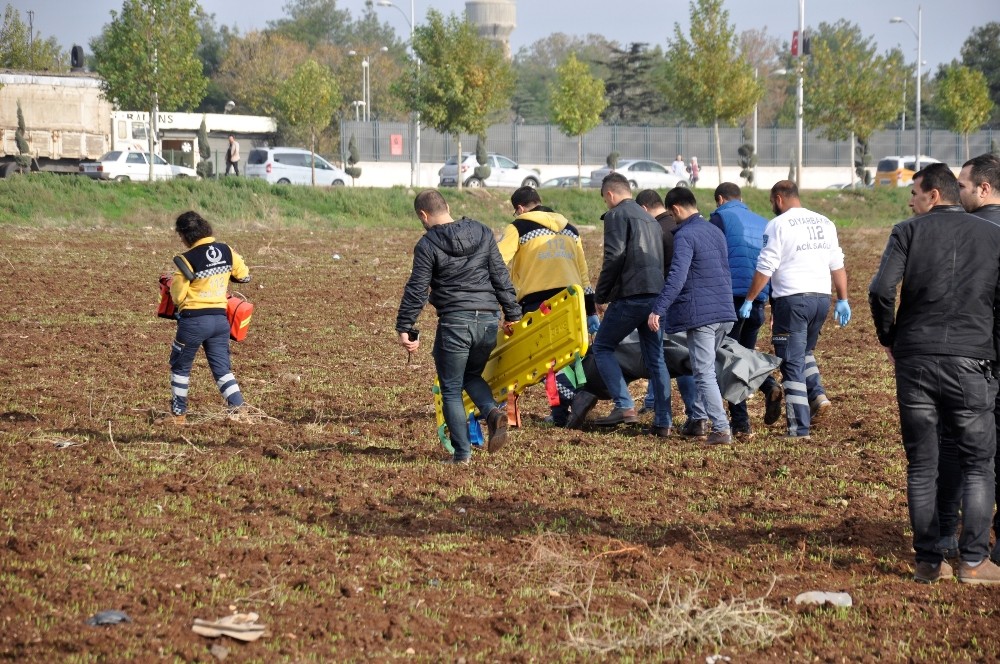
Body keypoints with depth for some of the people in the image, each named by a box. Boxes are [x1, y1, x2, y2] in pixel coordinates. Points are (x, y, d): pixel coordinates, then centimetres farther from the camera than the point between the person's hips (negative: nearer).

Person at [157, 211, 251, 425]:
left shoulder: (188, 260, -15)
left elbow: (177, 296, -11)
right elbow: (245, 276, 14)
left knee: (180, 367, 13)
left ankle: (178, 414, 18)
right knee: (222, 368, 10)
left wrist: (173, 283, 10)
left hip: (194, 320, -5)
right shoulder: (226, 251, 1)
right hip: (220, 318, 5)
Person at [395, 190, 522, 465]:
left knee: (451, 389, 6)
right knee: (472, 375, 24)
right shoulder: (483, 234, 8)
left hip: (454, 322, -5)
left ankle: (462, 452, 2)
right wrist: (512, 315, 16)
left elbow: (416, 290, -8)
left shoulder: (428, 244, -6)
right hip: (488, 320, 5)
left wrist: (404, 328, -4)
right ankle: (493, 412, -5)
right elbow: (501, 277, 10)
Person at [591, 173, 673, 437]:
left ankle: (624, 406, -10)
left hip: (631, 296, -8)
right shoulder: (650, 220, 24)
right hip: (657, 295, 8)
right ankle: (663, 422, 6)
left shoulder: (617, 215, -2)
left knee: (602, 347, 4)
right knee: (655, 358, 10)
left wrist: (601, 295, -5)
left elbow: (614, 258, -13)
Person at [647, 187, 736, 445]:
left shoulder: (685, 236, -12)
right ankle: (699, 418, 26)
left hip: (700, 314, -8)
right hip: (724, 313, 8)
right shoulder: (716, 232, 15)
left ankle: (721, 429, -13)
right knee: (703, 368, 20)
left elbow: (676, 277, -24)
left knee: (705, 373, -6)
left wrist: (658, 309, -26)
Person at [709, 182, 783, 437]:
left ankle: (740, 423, -2)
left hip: (732, 295, -6)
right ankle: (770, 386, -9)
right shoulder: (763, 223, 20)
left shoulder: (721, 218, 3)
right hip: (759, 299, 6)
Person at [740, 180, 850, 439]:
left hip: (792, 299, -6)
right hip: (822, 298, 6)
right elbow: (837, 265, 14)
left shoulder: (779, 225, -6)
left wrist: (749, 300, -2)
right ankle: (817, 394, 3)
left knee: (792, 363, -1)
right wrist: (843, 300, 19)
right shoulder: (824, 223, 12)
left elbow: (765, 268, -9)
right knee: (804, 351, 26)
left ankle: (800, 429, -3)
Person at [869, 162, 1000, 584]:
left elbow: (881, 290, -10)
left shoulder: (909, 232, 1)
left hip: (915, 359, 0)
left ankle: (928, 562, 8)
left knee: (922, 466, 7)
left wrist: (889, 339, 5)